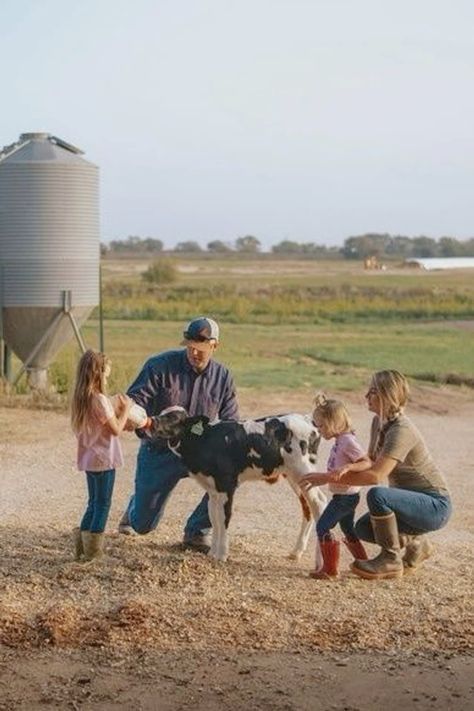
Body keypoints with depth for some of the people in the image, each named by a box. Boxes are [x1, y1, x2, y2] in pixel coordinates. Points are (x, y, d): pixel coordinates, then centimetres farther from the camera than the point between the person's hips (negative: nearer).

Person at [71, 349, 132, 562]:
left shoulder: (80, 399, 7)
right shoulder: (100, 400, -19)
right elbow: (116, 429, -15)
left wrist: (117, 410, 11)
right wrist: (125, 409, -3)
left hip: (89, 459, 8)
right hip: (104, 460, -8)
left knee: (94, 502, 18)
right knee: (102, 504, 1)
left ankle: (82, 543, 19)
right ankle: (93, 549, 3)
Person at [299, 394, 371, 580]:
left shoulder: (348, 441, -20)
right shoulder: (339, 441, 9)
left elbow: (367, 463, -27)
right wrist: (316, 479, 18)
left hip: (345, 496, -10)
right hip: (344, 495, 10)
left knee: (323, 526, -9)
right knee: (348, 530, 23)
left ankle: (330, 569, -4)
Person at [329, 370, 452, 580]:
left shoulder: (401, 430, -25)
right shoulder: (379, 422, 3)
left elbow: (376, 475, -31)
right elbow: (371, 461, 7)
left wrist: (328, 477, -27)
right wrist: (349, 467, -17)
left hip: (436, 507, -9)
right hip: (416, 502, 9)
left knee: (377, 495, -30)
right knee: (363, 529, 1)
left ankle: (390, 561, -13)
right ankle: (415, 543, 22)